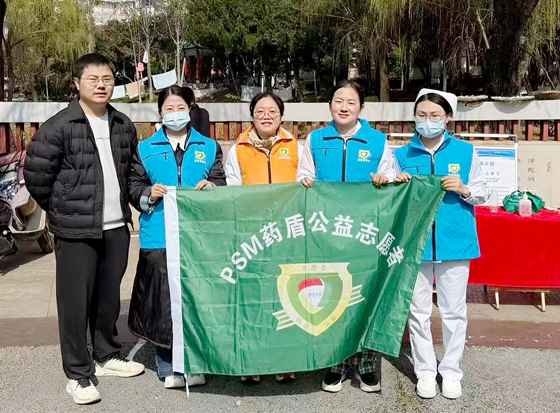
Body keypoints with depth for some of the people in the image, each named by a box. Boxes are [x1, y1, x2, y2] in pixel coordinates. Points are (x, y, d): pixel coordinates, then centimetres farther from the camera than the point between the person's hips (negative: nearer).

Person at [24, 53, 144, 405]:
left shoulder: (124, 125, 9)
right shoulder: (58, 127, -9)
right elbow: (36, 177, -5)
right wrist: (62, 210, 3)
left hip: (117, 227, 5)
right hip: (76, 230, -5)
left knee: (109, 296, 15)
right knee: (75, 301, 1)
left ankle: (108, 356, 33)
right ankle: (79, 374, 14)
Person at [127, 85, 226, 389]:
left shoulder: (209, 147, 15)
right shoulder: (146, 148, 13)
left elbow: (220, 183, 10)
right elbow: (133, 185, 11)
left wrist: (211, 188, -11)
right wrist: (148, 194, -9)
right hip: (159, 237, 0)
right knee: (163, 299, -1)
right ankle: (167, 366, 13)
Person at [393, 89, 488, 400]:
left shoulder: (465, 151, 2)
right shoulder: (402, 155, 5)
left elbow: (482, 193, 6)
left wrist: (464, 189, -14)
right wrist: (397, 187, -11)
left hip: (455, 242, -1)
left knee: (454, 312, 7)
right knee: (418, 311, 8)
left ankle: (451, 371, 24)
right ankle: (425, 371, 23)